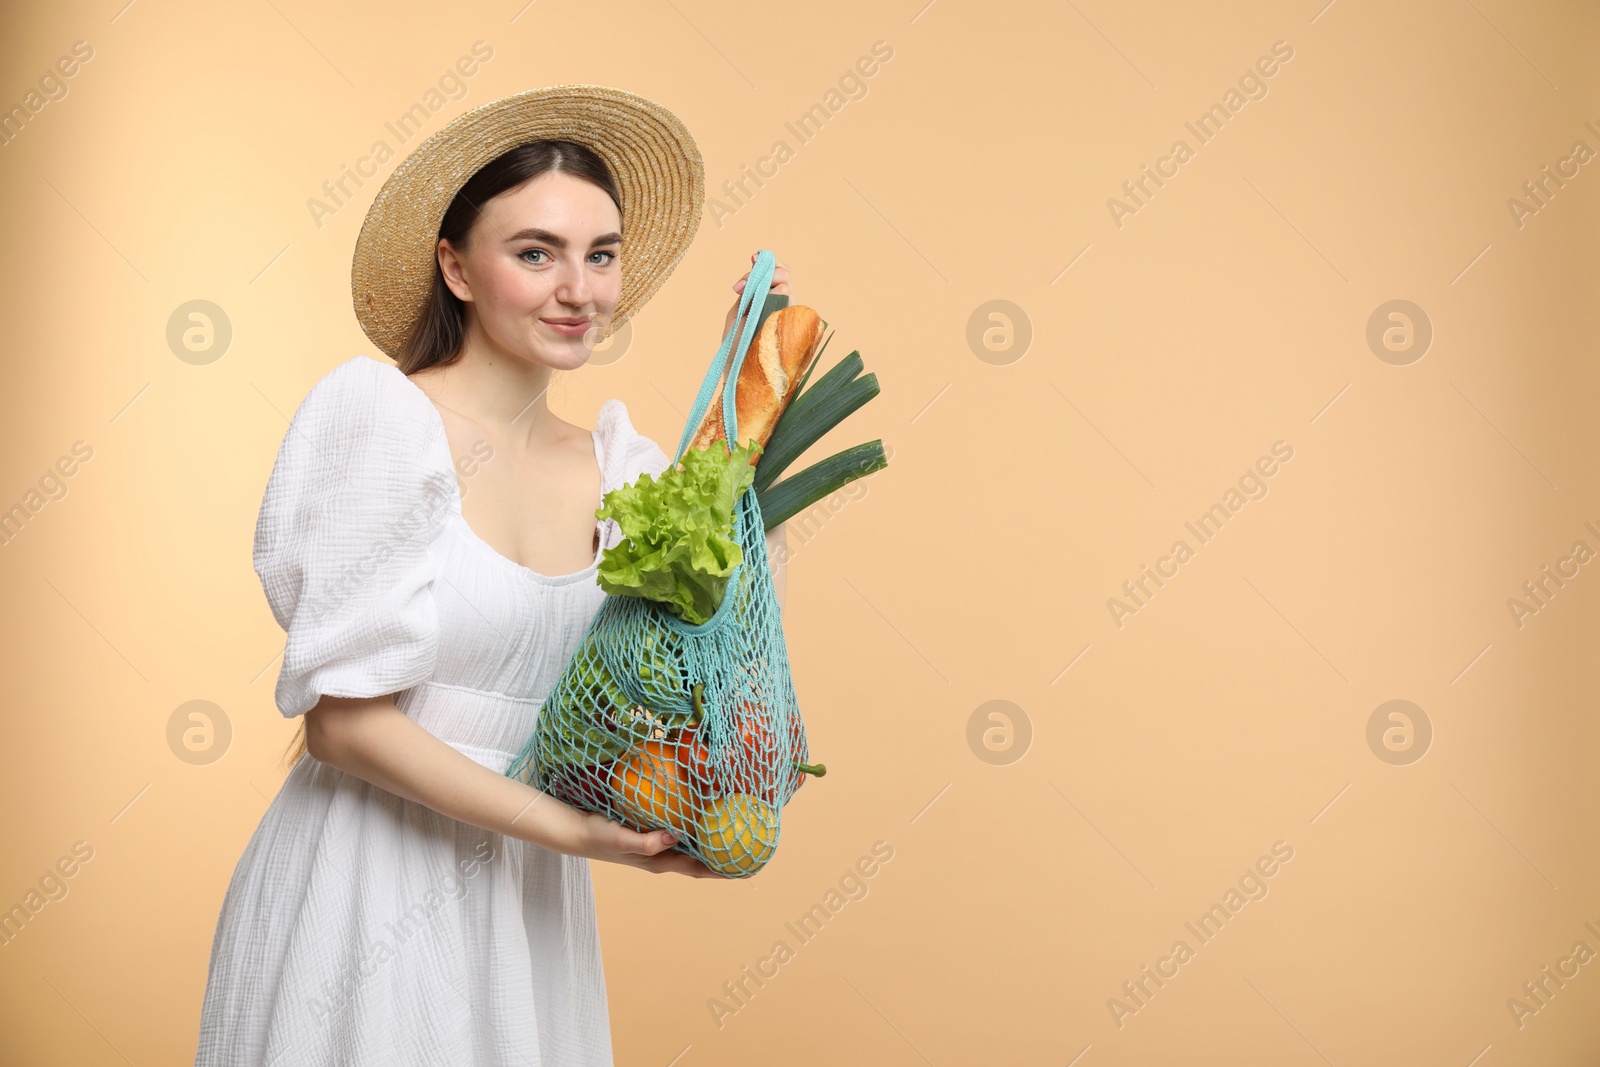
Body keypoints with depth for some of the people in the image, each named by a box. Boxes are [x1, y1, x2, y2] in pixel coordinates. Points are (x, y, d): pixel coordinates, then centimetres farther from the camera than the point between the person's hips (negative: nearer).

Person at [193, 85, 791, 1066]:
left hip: (524, 894, 6)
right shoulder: (383, 416, -14)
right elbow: (342, 718, -16)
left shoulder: (609, 461, 4)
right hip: (366, 880, -5)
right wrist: (574, 830, -19)